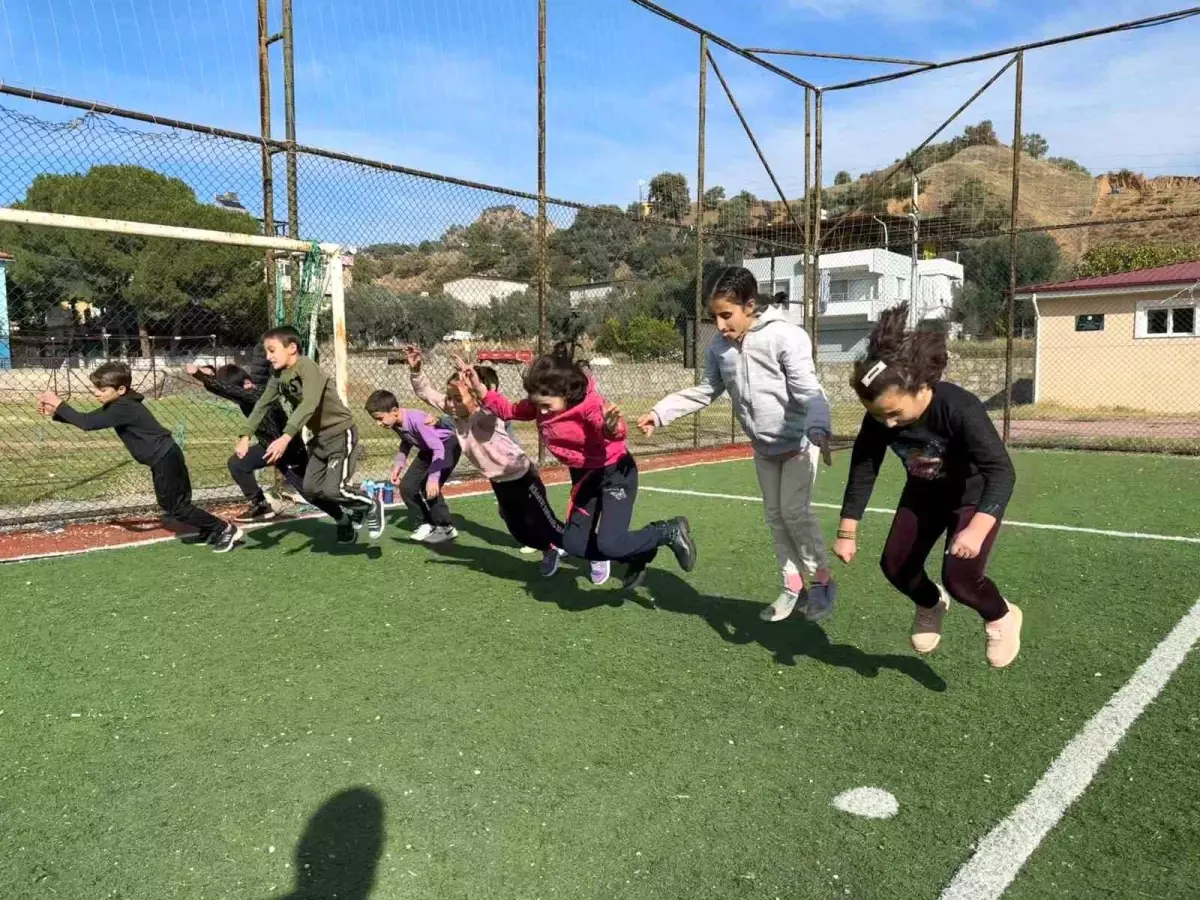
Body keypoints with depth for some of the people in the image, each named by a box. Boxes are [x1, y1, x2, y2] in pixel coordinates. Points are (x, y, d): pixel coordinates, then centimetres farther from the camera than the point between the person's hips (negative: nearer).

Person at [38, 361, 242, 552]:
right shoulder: (118, 404, 7)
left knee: (177, 507, -2)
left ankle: (226, 529, 4)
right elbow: (87, 419, 12)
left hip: (166, 459, -10)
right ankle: (211, 532, 26)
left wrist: (59, 405, -18)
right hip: (162, 460, 10)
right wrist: (56, 412, -1)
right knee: (170, 505, 19)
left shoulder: (124, 408, -23)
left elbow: (88, 424, -27)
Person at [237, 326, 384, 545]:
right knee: (311, 489, 4)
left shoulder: (307, 368, -25)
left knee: (332, 489, -19)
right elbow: (263, 404, 6)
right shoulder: (278, 375, -1)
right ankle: (346, 520, 25)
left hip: (341, 434, -8)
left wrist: (286, 437, -47)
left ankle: (371, 506, 7)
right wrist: (246, 436, -5)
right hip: (320, 437, 8)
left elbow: (309, 405, -38)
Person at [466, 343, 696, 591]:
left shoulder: (589, 404, -30)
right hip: (585, 477, 8)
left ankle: (671, 531, 4)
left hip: (616, 472, -8)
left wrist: (612, 427, -70)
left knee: (609, 543, -22)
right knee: (573, 543, 3)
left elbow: (616, 431, -45)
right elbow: (510, 411, 5)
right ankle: (637, 556, 21)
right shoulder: (541, 403, -9)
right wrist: (480, 389, -8)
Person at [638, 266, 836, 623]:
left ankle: (823, 581, 8)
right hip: (763, 447, 6)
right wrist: (660, 412, -3)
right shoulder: (719, 347, -6)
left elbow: (808, 391, -30)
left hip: (800, 440, -6)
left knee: (794, 510, -12)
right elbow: (705, 391, 6)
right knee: (775, 516, 10)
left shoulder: (785, 336, -25)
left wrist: (818, 429, -48)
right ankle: (793, 586, 22)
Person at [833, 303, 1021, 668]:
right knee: (895, 564, 2)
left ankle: (1001, 616, 17)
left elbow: (1001, 470, -43)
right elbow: (862, 472, -13)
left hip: (974, 495, -5)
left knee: (959, 576, -18)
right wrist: (847, 532, -12)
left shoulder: (960, 408, -39)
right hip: (923, 494, 5)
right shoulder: (879, 417, -24)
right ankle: (931, 604, 35)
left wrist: (977, 528, -58)